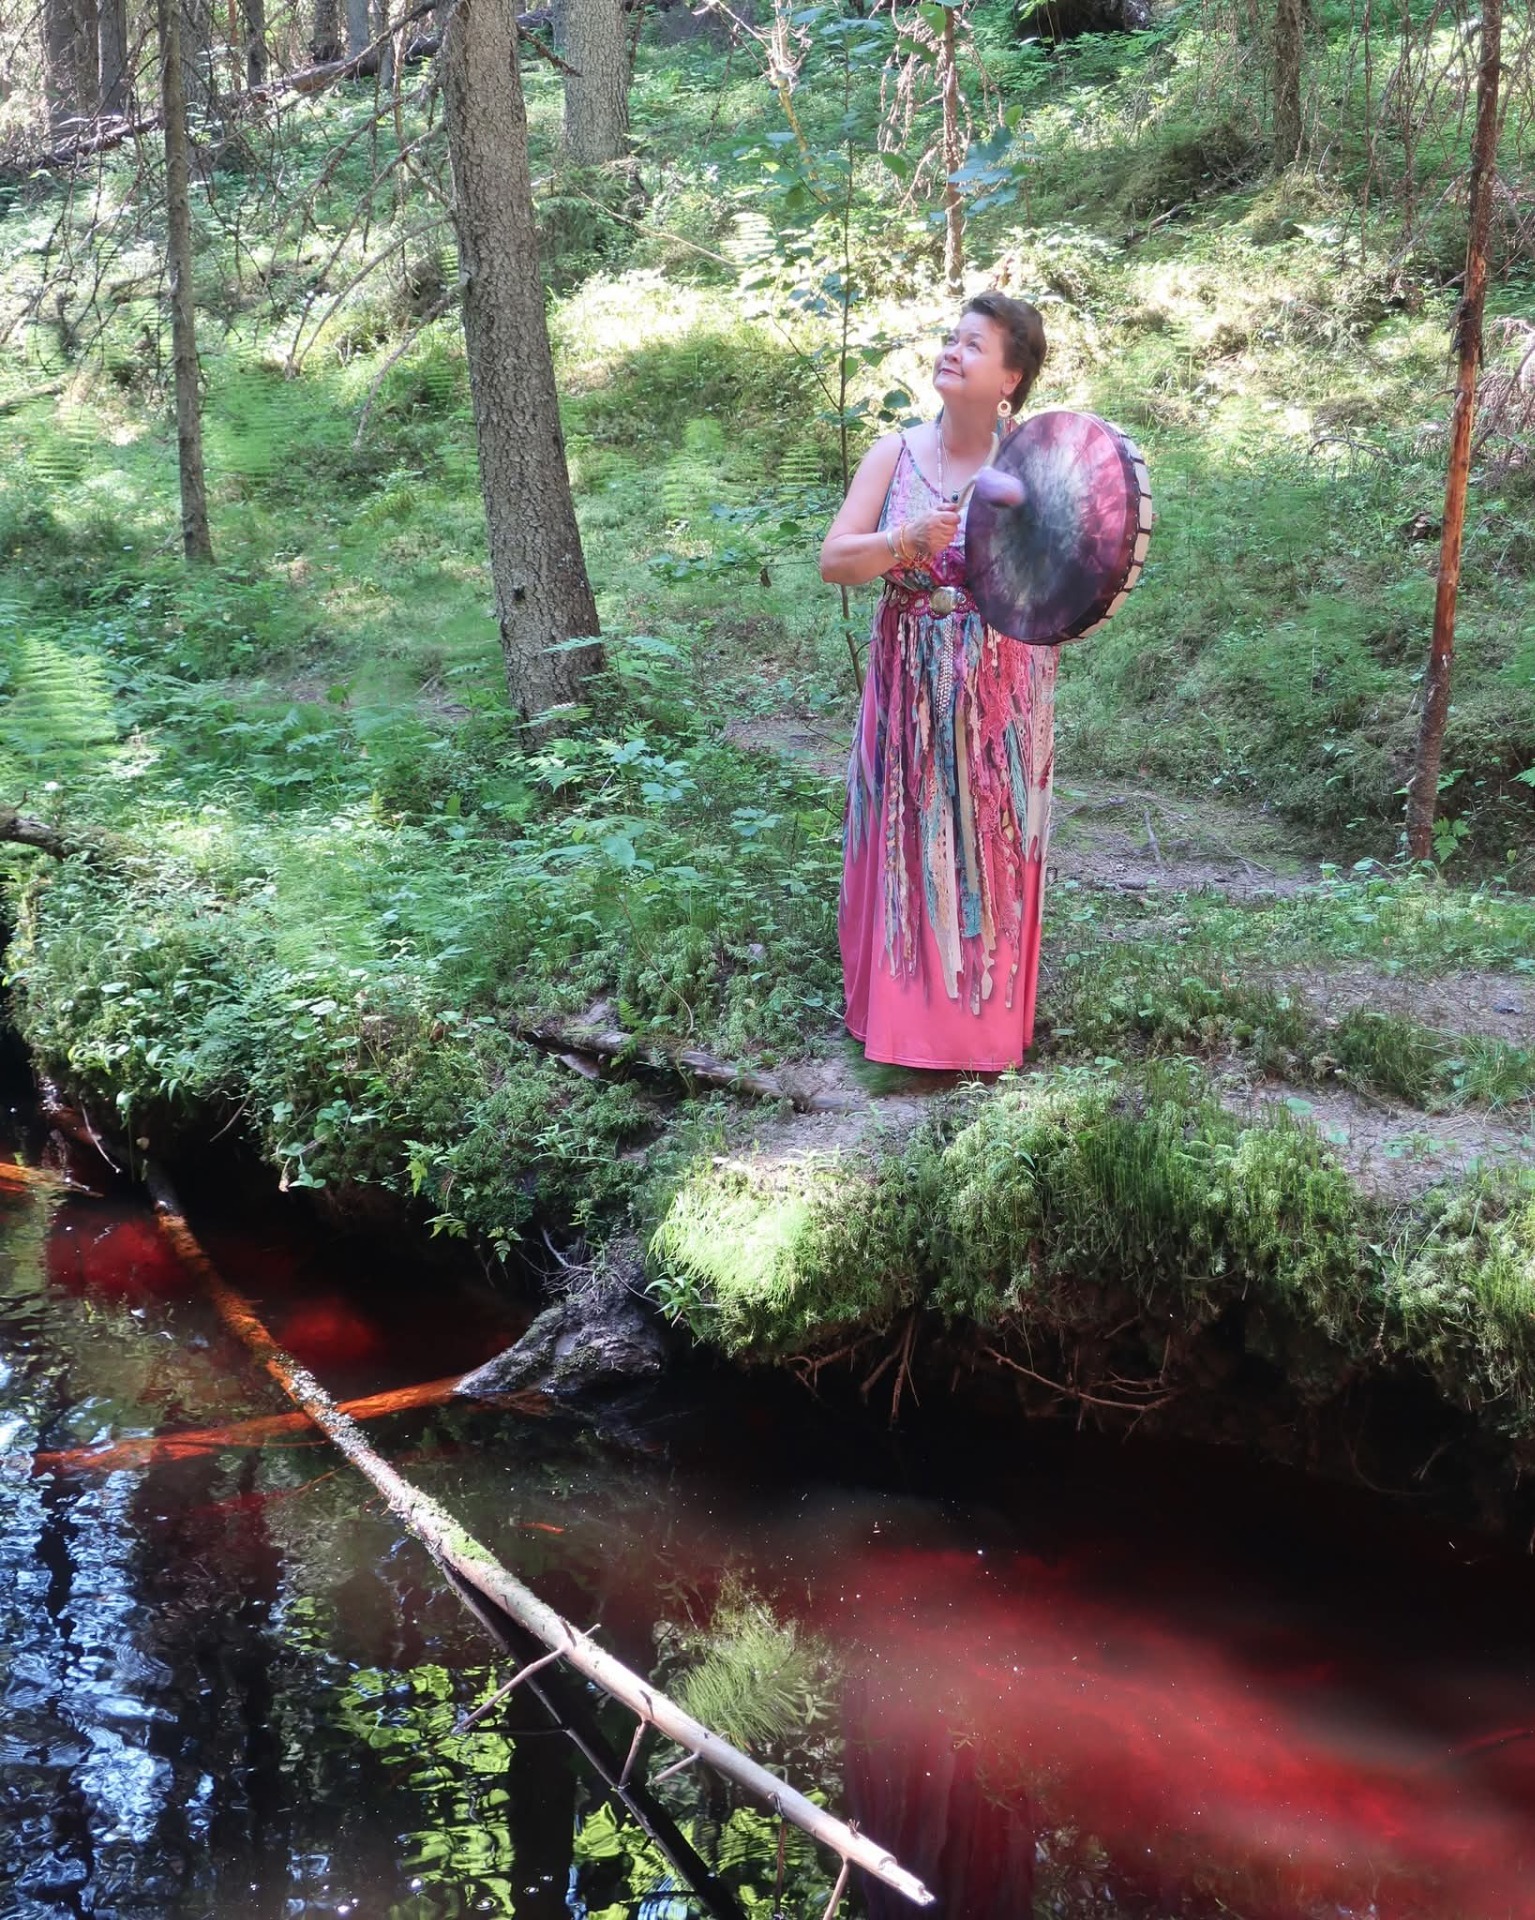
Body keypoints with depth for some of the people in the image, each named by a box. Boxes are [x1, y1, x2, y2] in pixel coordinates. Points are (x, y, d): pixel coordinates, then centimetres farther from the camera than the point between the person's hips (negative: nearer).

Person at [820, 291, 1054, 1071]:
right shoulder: (896, 453, 1)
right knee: (909, 844, 8)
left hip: (1002, 690, -2)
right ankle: (907, 1010, 23)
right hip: (911, 685, 2)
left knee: (991, 849, 6)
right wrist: (903, 543, -20)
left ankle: (989, 1020, 21)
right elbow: (834, 560, -3)